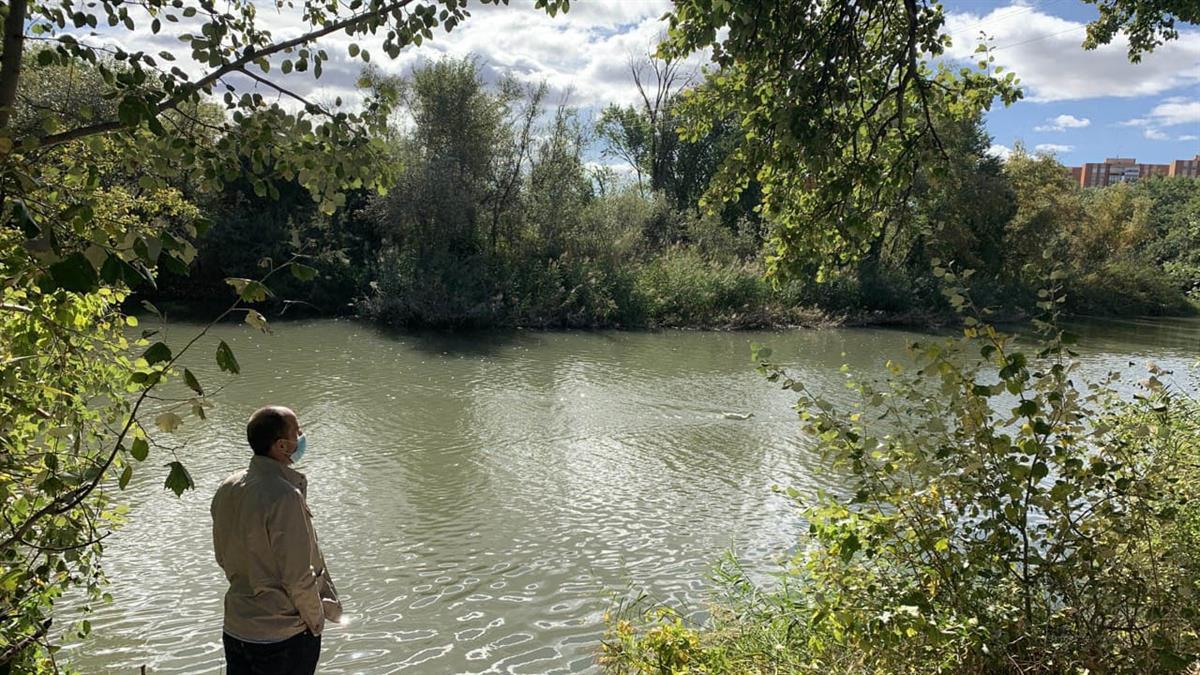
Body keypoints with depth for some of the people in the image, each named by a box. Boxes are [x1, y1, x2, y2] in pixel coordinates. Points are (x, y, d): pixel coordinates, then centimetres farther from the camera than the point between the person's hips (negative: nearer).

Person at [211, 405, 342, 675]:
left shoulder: (227, 489, -2)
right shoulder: (285, 496, -26)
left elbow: (223, 557, 9)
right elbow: (299, 577, -22)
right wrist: (317, 621, -7)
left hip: (235, 630, 7)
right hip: (284, 637, -7)